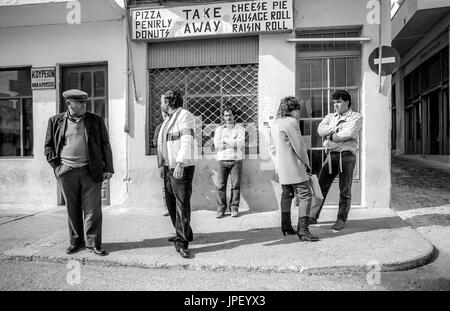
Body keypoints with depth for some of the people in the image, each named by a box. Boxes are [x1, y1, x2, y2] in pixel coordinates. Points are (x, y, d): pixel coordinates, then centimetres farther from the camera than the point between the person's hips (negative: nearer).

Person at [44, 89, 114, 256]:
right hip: (66, 172, 1)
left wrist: (108, 168, 1)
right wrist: (56, 166, 1)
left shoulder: (96, 120, 6)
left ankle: (92, 243, 10)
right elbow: (48, 146, 13)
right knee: (72, 209, 11)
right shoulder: (55, 121, 8)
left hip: (90, 171, -1)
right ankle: (76, 241, 25)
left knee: (92, 208, 0)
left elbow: (105, 145, 6)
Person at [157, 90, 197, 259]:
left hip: (182, 168, -9)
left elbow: (187, 142, -19)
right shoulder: (168, 119, 19)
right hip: (169, 167, 9)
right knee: (171, 202, 13)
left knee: (182, 204, -7)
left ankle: (181, 242, -1)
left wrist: (180, 164, -27)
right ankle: (184, 234, 28)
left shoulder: (185, 115, -9)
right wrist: (163, 163, 17)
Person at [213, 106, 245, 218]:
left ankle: (234, 208, 7)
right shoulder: (219, 129, 13)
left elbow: (239, 143, -9)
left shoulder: (240, 129, 9)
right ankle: (221, 209, 3)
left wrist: (225, 140, -6)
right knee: (221, 185, -3)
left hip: (236, 160, -1)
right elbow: (216, 145, -2)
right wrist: (233, 143, -5)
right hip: (222, 160, 1)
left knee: (236, 185, -2)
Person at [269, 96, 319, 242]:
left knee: (286, 194, 19)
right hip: (294, 166, -9)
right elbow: (299, 146, -14)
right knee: (305, 196, -4)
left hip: (281, 167, 9)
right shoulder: (291, 122, -14)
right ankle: (302, 230, -5)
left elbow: (272, 147, 18)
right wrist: (307, 164, -2)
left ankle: (286, 226, 26)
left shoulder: (274, 124, 14)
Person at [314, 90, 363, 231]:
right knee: (321, 186, 3)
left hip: (347, 155, -3)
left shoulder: (356, 117, 4)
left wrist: (331, 136, -2)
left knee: (345, 190, 3)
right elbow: (321, 130, -1)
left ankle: (342, 219, 16)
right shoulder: (330, 117, 18)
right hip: (331, 155, 4)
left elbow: (348, 134, -13)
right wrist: (337, 127, -12)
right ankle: (314, 216, 12)